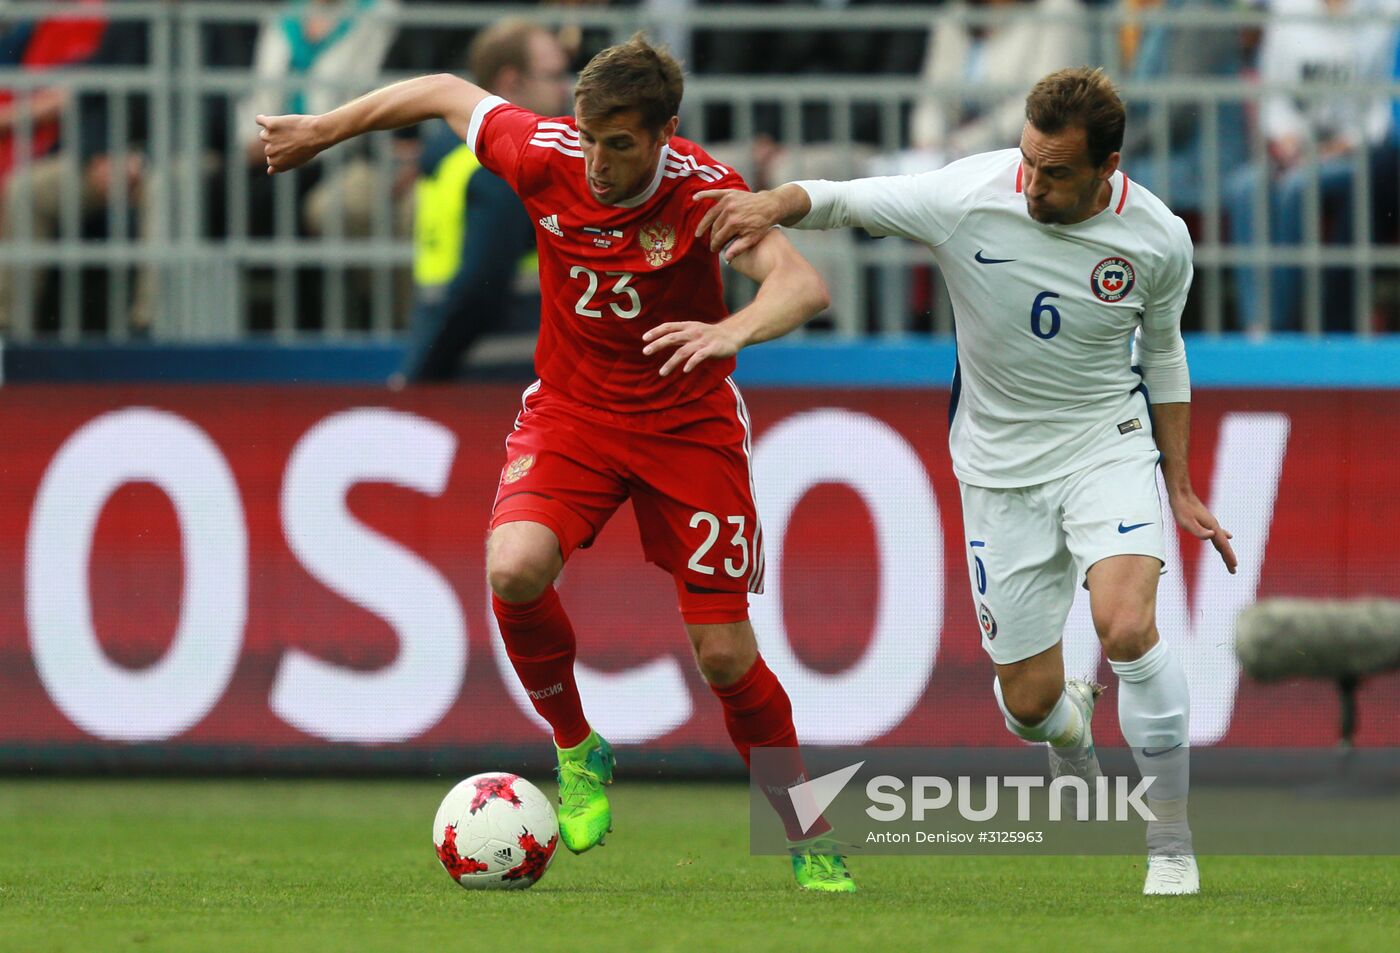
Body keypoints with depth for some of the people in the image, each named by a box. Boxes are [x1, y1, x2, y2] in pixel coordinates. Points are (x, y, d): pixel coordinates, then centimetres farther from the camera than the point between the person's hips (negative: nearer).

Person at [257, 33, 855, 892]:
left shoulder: (703, 191, -24)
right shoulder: (545, 156, -16)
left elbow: (803, 283, -37)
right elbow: (447, 94, 3)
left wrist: (730, 332, -57)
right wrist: (322, 131, 12)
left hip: (689, 424, -2)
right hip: (571, 411, 2)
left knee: (725, 652, -5)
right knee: (514, 568, -27)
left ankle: (812, 844, 17)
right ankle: (577, 751, -1)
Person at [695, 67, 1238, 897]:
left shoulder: (1158, 241, -13)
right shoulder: (968, 198, -19)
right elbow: (844, 200, -9)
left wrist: (1181, 486, 9)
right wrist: (770, 204, -32)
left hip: (1108, 442, -1)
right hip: (1001, 464, 1)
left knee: (1127, 626, -27)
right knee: (1028, 698, 2)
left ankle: (1172, 846, -10)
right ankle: (1070, 728, 44)